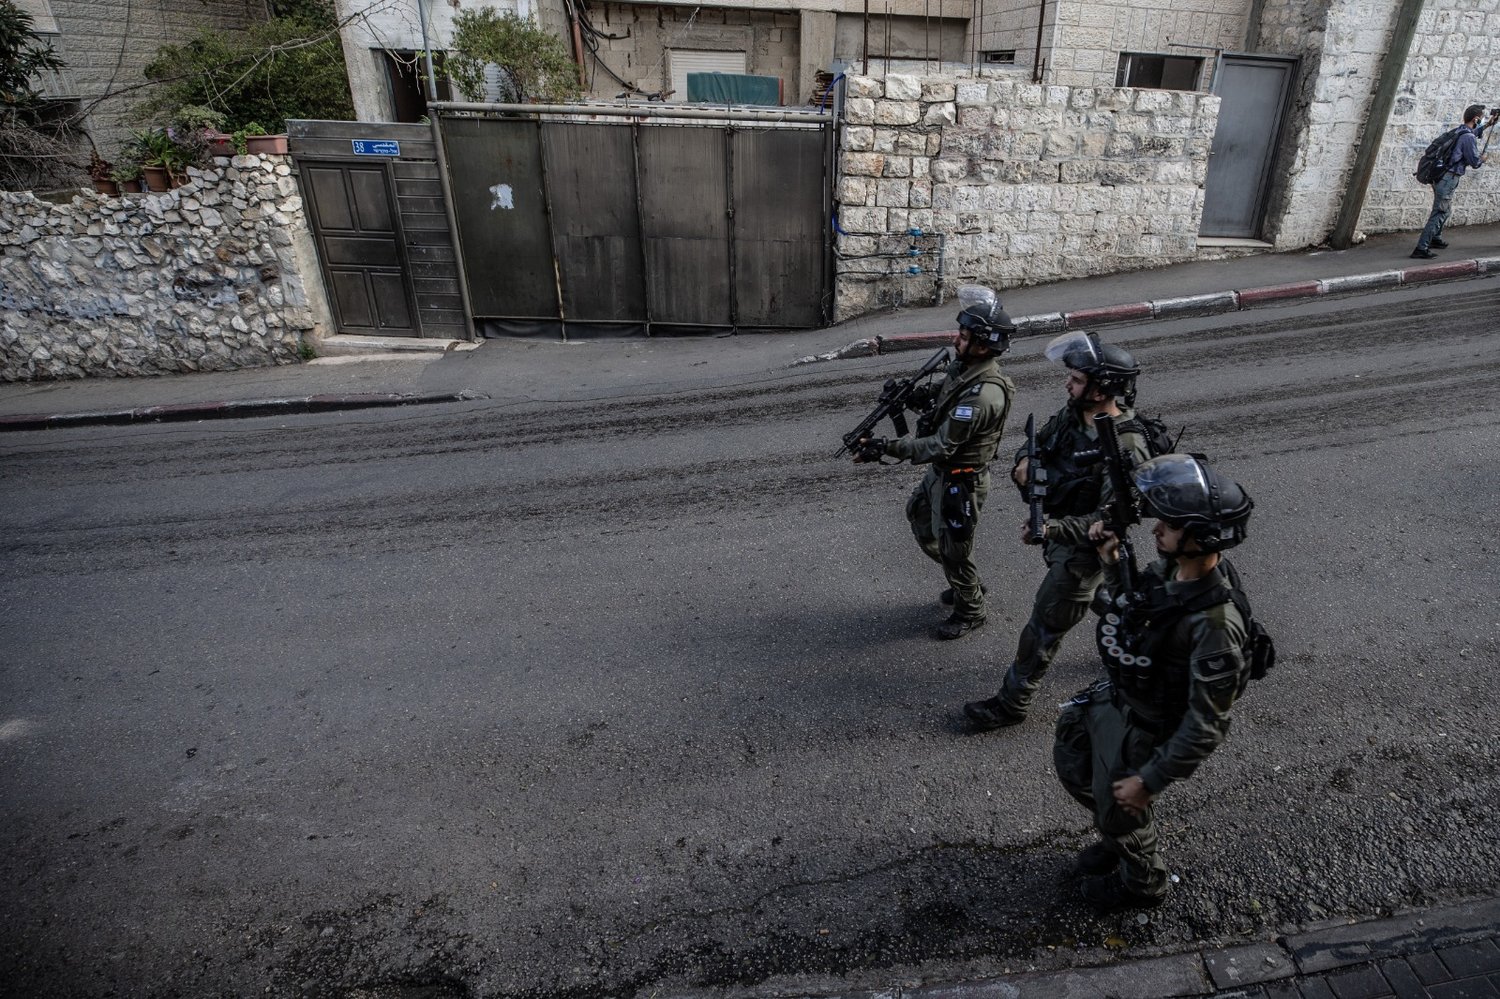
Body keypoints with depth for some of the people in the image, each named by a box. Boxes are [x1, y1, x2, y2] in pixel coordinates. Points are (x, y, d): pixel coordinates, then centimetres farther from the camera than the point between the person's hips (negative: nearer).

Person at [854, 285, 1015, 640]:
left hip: (961, 482, -10)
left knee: (953, 548, 8)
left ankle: (970, 610, 36)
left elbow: (941, 446, -32)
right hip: (940, 471, 10)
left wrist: (886, 447, -34)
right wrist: (927, 395, 1)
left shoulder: (984, 395, -32)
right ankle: (967, 582, 45)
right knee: (919, 517, 26)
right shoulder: (964, 365, -3)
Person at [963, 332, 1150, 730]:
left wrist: (1053, 529, -44)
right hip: (1062, 531, 8)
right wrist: (1023, 463, -13)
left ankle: (1011, 704, 16)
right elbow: (1038, 442, 10)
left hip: (1084, 548, -8)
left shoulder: (1126, 449, -30)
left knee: (1045, 626, 2)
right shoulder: (1072, 414, -6)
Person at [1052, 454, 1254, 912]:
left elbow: (1206, 726, -29)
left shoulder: (1215, 624, -38)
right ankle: (1117, 840, 56)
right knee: (1070, 761, 28)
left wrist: (1150, 780, -21)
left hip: (1143, 728, -8)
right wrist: (1114, 563, -10)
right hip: (1113, 695, 8)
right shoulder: (1170, 567, -15)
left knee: (1120, 807, 19)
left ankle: (1142, 883, 52)